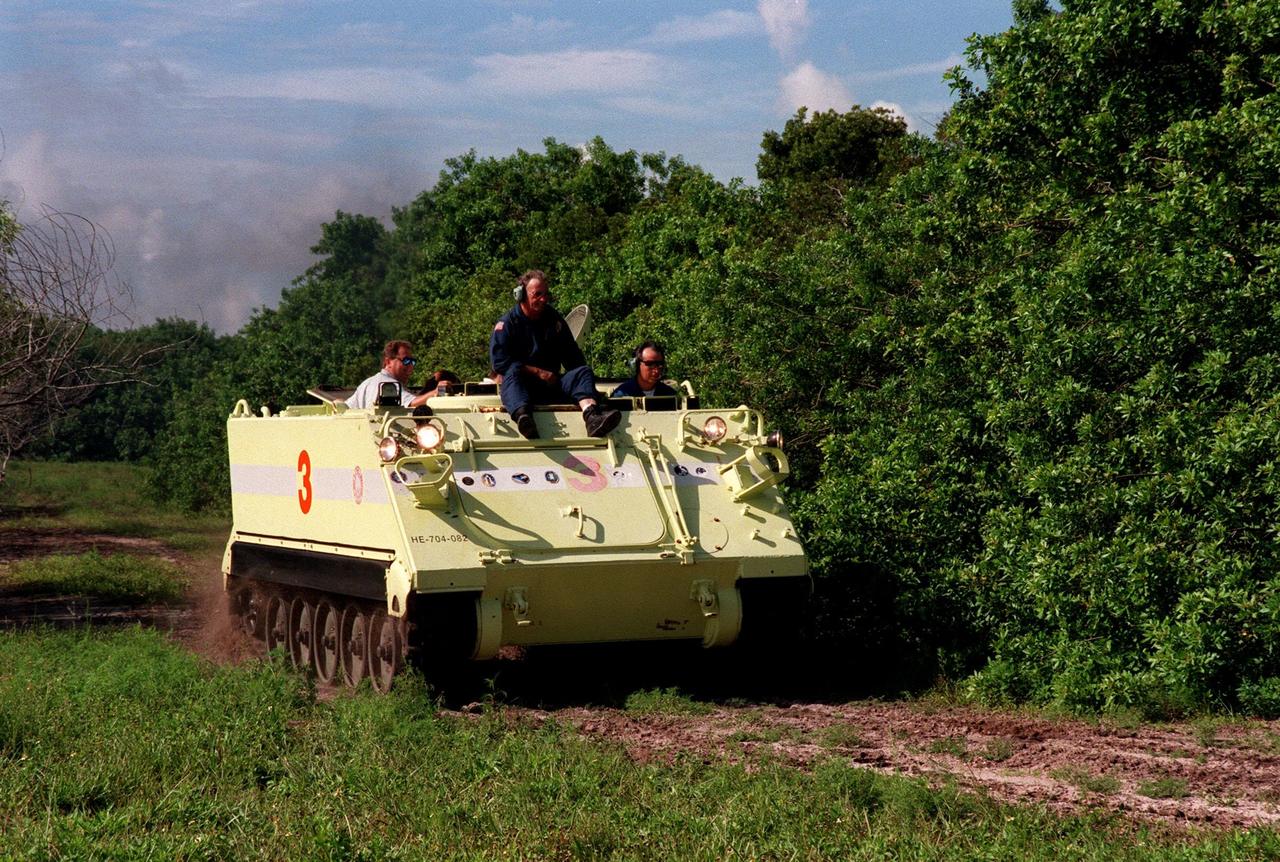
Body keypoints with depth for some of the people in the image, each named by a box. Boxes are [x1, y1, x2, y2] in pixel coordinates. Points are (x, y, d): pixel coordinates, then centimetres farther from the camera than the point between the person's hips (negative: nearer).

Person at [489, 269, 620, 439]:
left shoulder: (555, 320, 15)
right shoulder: (507, 323, 0)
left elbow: (573, 358, 18)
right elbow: (499, 361, -12)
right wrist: (537, 372, -14)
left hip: (552, 384, 4)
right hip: (522, 384, -4)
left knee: (584, 371, -18)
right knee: (512, 374, -36)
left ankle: (591, 416, -50)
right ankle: (522, 415, -69)